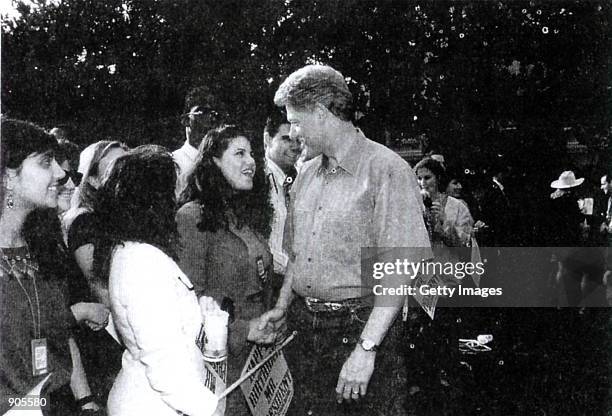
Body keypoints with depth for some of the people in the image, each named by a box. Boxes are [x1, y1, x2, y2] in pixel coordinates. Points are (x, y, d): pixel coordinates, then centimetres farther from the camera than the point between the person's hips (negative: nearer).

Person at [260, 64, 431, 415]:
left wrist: (366, 348, -20)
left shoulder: (386, 169, -12)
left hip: (361, 328, -6)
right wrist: (282, 307, 12)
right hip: (304, 329, 6)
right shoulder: (307, 174, 12)